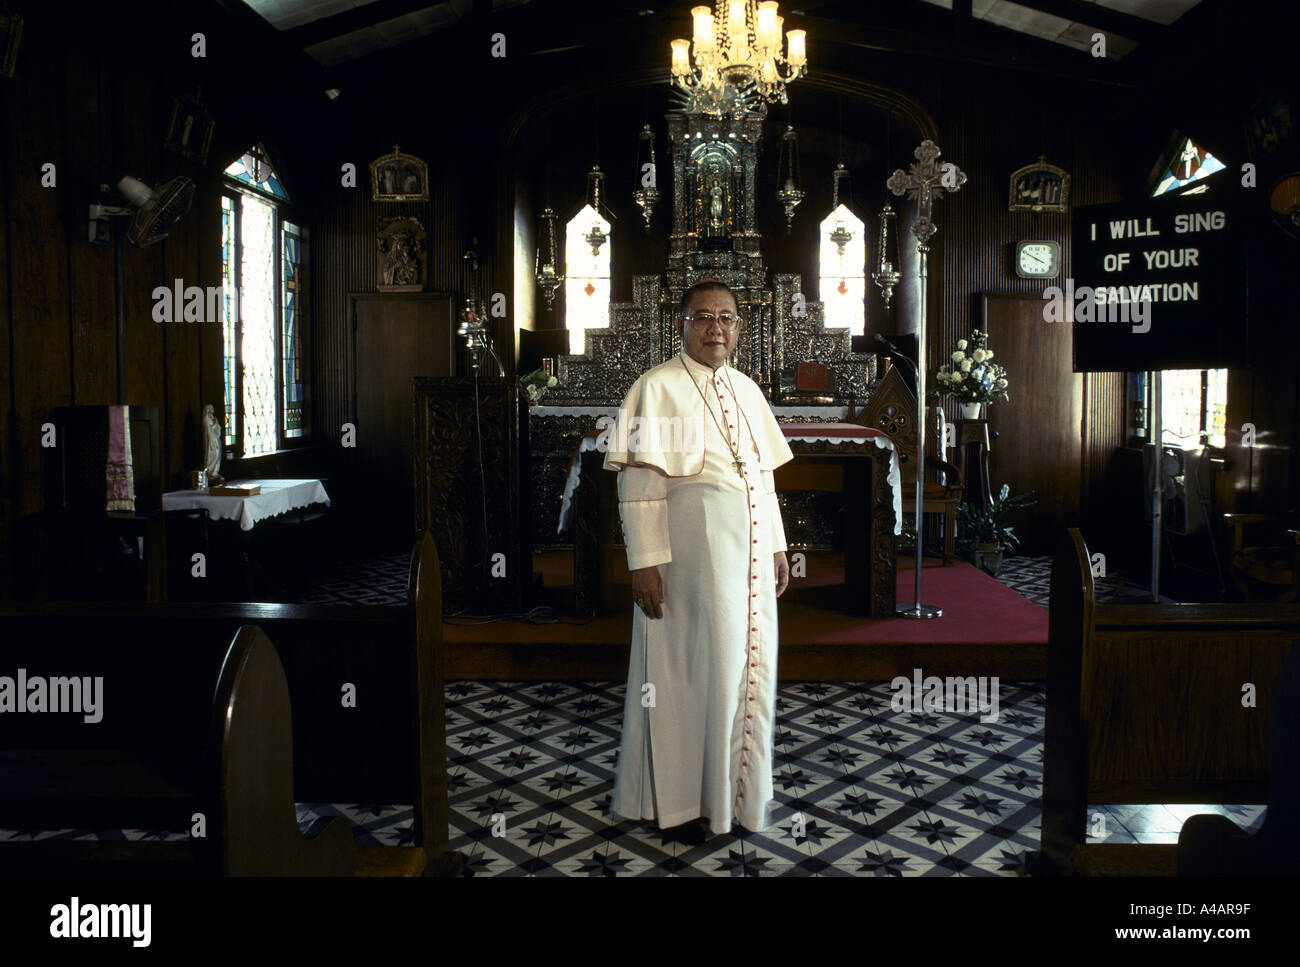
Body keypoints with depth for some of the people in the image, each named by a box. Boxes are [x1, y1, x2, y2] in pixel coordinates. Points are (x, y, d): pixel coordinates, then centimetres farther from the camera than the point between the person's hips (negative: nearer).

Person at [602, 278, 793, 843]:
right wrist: (645, 561, -19)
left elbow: (763, 473, 16)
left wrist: (776, 544, 13)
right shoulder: (657, 388, -8)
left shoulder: (745, 390, 13)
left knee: (747, 662, 12)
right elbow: (639, 483, -13)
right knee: (685, 666, 3)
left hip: (748, 544, 7)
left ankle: (737, 786, 31)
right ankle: (675, 798, 21)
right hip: (689, 546, -7)